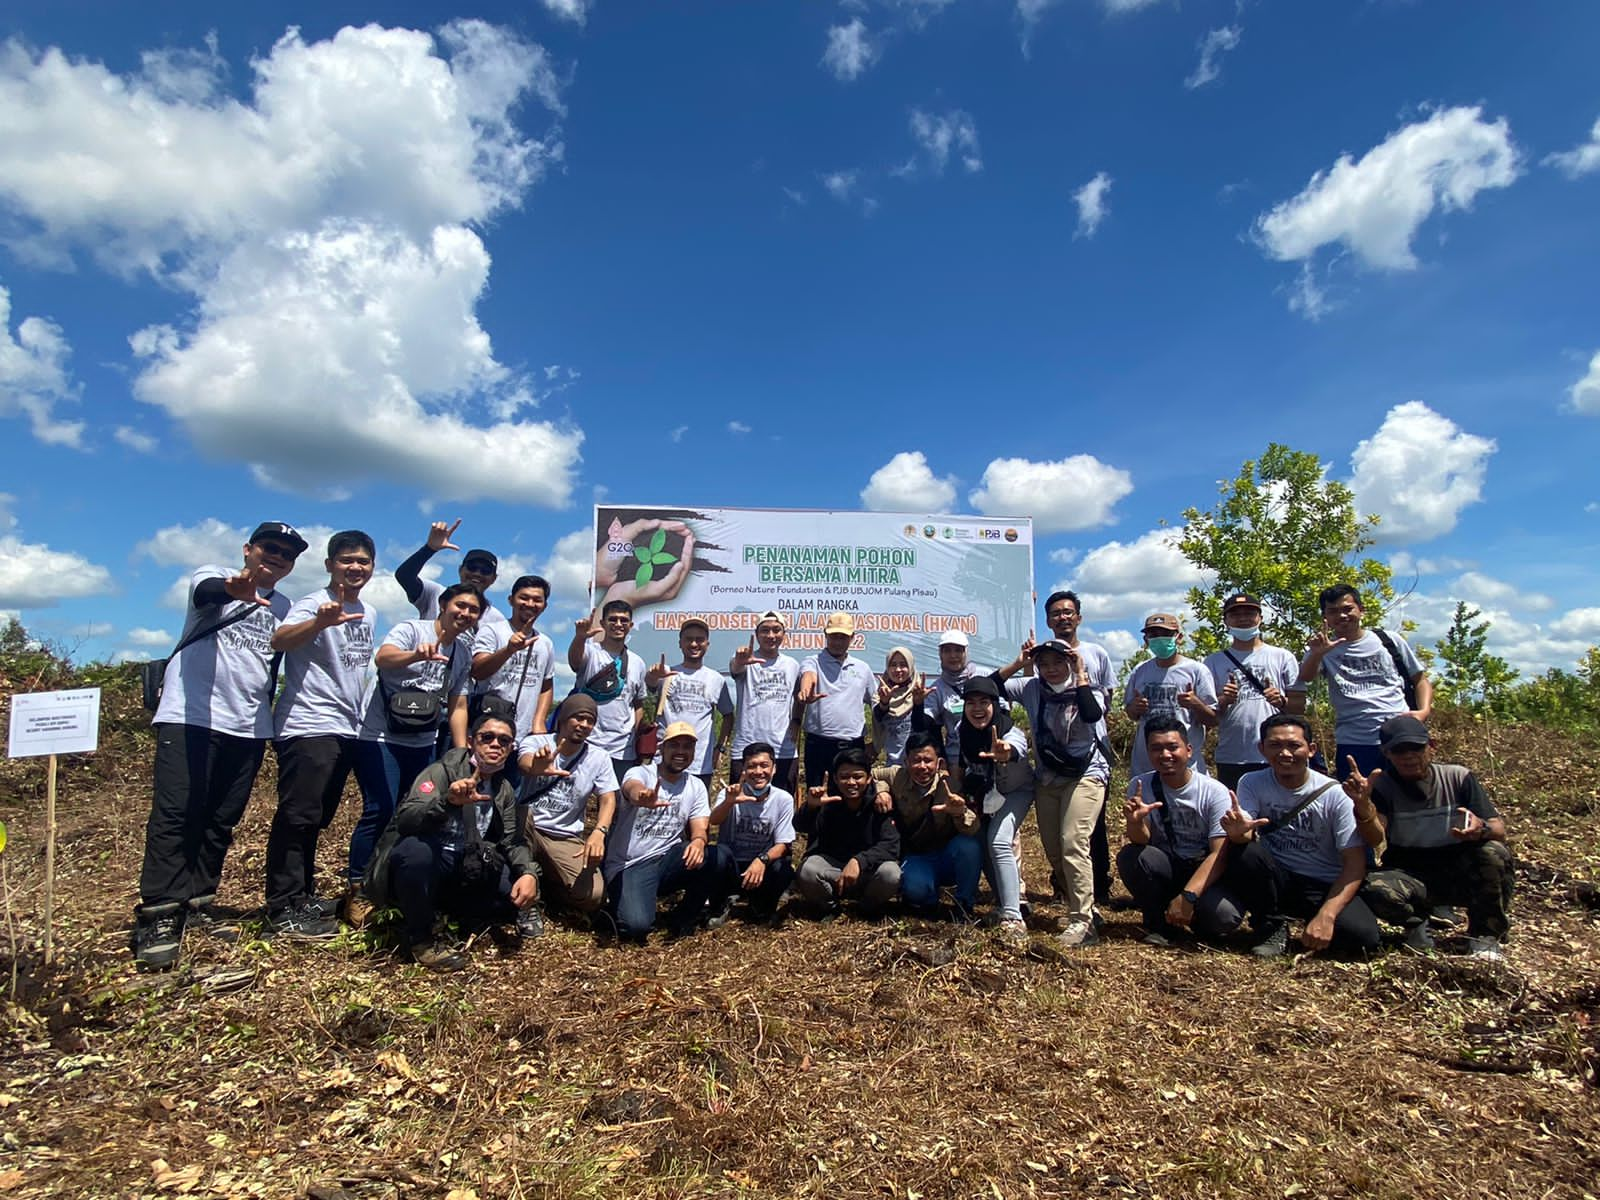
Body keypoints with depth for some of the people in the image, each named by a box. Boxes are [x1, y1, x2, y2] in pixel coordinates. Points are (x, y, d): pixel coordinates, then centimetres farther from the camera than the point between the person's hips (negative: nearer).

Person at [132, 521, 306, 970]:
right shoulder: (214, 578, 2)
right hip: (190, 716, -5)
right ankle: (158, 917, -8)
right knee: (176, 815, -10)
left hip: (248, 727, 5)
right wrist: (233, 588, -47)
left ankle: (195, 904, 15)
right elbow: (206, 592, -23)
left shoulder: (283, 607, 18)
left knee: (220, 822, 7)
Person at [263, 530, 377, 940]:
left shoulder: (369, 614, 14)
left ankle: (301, 894, 27)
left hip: (346, 729, 8)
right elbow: (279, 640, -31)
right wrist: (320, 622, -49)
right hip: (307, 726, -8)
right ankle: (284, 909, 1)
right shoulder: (314, 604, -10)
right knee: (298, 816, -7)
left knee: (318, 818, 16)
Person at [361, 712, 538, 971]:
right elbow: (405, 820, -28)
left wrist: (527, 872, -15)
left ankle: (440, 911, 9)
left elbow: (511, 840, 6)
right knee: (416, 849, -38)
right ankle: (419, 937, -12)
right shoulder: (443, 771, -14)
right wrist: (448, 801, -47)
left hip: (464, 871, 6)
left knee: (517, 894, -11)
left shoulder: (504, 790, 7)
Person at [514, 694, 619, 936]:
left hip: (566, 839, 1)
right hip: (527, 830, -1)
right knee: (520, 812, -36)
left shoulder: (599, 758, 2)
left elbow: (608, 800, -5)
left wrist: (599, 832, -27)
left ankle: (547, 881, 14)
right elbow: (525, 763, -29)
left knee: (593, 895, -22)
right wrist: (536, 767, -56)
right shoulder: (535, 741, -6)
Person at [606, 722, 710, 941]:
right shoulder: (640, 773, -8)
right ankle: (624, 901, 8)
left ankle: (685, 915, 1)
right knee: (636, 926, -31)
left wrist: (698, 841, -30)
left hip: (667, 860, 4)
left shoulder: (696, 786, 7)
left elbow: (700, 829, -3)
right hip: (629, 866, -4)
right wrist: (643, 797, -60)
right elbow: (633, 789, -33)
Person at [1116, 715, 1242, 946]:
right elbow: (1141, 841, -14)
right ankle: (1160, 923, -4)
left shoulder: (1214, 792, -14)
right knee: (1130, 857, -29)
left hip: (1204, 874, -2)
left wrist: (1187, 896, -32)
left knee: (1225, 915, -33)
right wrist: (1135, 822, -39)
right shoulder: (1139, 786, -8)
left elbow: (1220, 854, -20)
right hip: (1165, 870, 2)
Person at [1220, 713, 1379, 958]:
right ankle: (1272, 926, -6)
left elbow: (1356, 864, -14)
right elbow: (1244, 835, -20)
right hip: (1275, 880, 2)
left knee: (1362, 935, -31)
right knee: (1244, 851, -30)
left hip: (1326, 887, -1)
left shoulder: (1334, 794, -11)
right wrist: (1238, 832, -46)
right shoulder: (1252, 784, -7)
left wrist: (1326, 916, -26)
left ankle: (1315, 925, 4)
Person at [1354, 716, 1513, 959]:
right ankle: (1416, 923, 3)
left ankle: (1485, 936, -4)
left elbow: (1499, 828, -8)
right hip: (1409, 875, -2)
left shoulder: (1458, 777, -4)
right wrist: (1363, 804, -49)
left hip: (1460, 873, 2)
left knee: (1494, 853, -28)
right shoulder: (1382, 785, -10)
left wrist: (1482, 828, -34)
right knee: (1374, 888, -34)